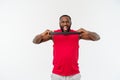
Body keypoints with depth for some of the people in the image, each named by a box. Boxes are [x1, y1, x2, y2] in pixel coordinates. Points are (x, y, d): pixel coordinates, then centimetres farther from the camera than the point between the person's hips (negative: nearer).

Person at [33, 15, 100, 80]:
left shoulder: (77, 34, -2)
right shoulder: (53, 34, -3)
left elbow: (97, 38, -3)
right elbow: (35, 41, -3)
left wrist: (88, 33, -24)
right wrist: (41, 35, -25)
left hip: (74, 74, 1)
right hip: (57, 74, 0)